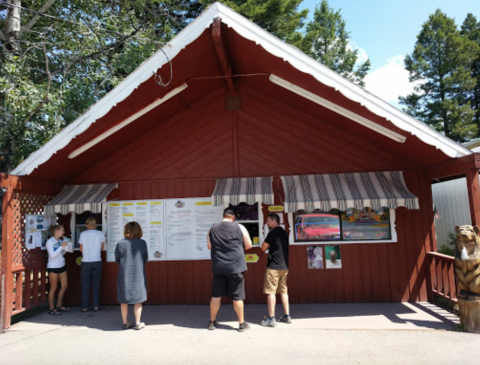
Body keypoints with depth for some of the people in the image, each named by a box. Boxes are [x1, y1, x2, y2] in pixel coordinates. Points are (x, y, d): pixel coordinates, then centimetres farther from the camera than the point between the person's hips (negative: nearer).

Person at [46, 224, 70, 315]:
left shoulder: (60, 241, 8)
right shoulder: (50, 242, -11)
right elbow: (52, 255, -19)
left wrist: (66, 248, 1)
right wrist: (62, 246, -21)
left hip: (62, 266, 7)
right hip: (53, 267, -7)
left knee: (64, 286, 10)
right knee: (53, 288, 2)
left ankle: (59, 305, 25)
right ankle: (51, 308, 14)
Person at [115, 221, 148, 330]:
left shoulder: (120, 244, -9)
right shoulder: (142, 243, -8)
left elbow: (117, 260, 1)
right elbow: (145, 260, 1)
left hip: (124, 276, 1)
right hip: (138, 275, 0)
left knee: (124, 300, 14)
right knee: (138, 300, 11)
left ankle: (125, 323, 23)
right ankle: (138, 323, 17)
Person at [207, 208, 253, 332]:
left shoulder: (212, 229, 3)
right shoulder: (239, 228, -5)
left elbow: (209, 246, 14)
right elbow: (248, 246, 1)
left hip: (218, 267, 3)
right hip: (235, 266, -2)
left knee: (216, 295, 13)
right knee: (237, 297, 7)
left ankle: (212, 322, 24)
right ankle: (242, 323, 18)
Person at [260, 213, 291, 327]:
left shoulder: (273, 232, -11)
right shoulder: (284, 233, 13)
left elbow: (263, 248, -8)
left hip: (273, 266, -8)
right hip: (284, 266, 8)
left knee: (271, 292, -3)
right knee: (283, 291, 13)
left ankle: (271, 319, -2)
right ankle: (287, 316, 17)